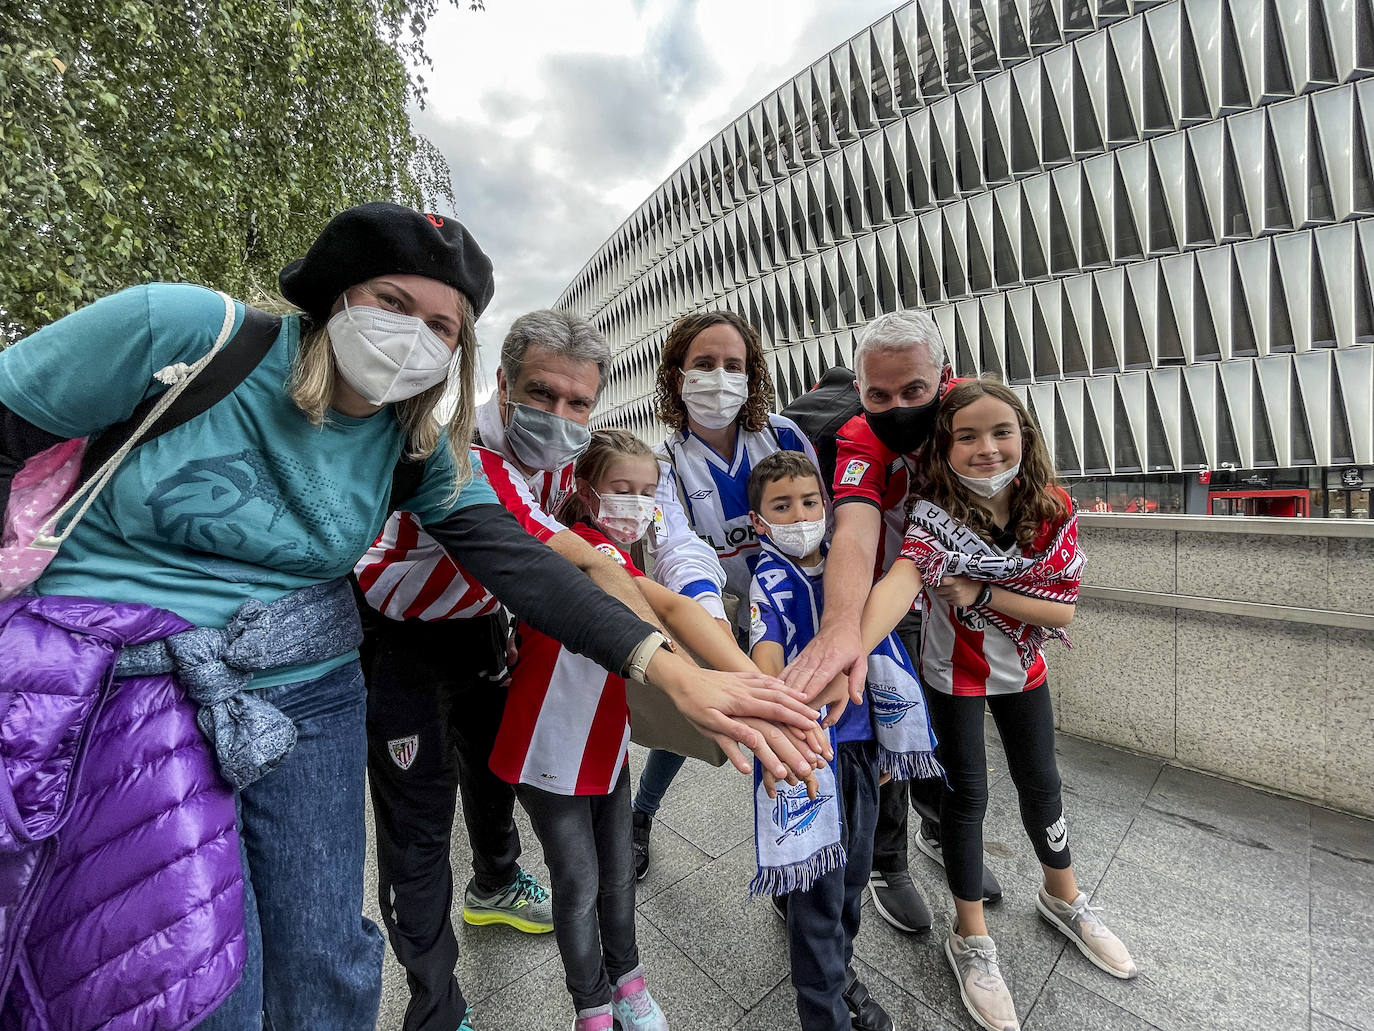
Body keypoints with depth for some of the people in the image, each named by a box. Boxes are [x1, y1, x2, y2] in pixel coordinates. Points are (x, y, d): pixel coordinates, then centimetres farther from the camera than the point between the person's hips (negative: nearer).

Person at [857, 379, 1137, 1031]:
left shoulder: (1054, 514, -16)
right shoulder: (937, 513, -28)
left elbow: (1061, 612, -15)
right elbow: (901, 577, -48)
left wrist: (980, 593, -29)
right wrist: (853, 648, -65)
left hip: (1022, 671, 4)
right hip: (953, 676, -3)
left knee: (1040, 783, 20)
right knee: (966, 794, 8)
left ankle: (1063, 898, 50)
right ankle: (970, 939, 31)